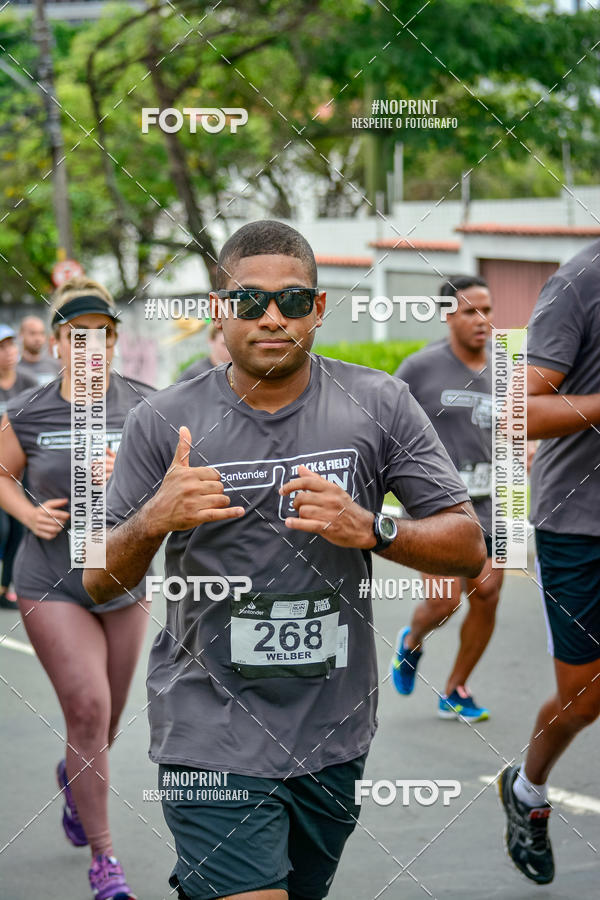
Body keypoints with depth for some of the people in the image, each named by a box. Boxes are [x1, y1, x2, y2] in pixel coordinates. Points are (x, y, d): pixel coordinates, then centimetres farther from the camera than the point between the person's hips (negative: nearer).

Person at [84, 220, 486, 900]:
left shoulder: (378, 405, 0)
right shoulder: (163, 422, -3)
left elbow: (468, 548, -1)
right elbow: (100, 583, 1)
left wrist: (371, 530, -18)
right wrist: (154, 519, -19)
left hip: (334, 739, 3)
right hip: (212, 736, -3)